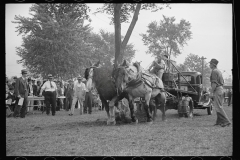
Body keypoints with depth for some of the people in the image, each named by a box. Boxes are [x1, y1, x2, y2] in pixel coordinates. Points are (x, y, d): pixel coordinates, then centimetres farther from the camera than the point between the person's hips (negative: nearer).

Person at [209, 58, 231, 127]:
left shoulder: (214, 71, -13)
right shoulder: (218, 71, 18)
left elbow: (214, 83, -20)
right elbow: (222, 82, 22)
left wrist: (212, 92, -15)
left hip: (217, 90, -10)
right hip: (221, 88, 10)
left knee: (218, 107, -11)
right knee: (218, 106, 12)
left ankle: (226, 121, -14)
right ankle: (219, 121, 14)